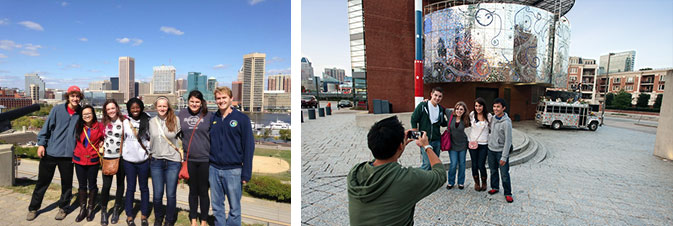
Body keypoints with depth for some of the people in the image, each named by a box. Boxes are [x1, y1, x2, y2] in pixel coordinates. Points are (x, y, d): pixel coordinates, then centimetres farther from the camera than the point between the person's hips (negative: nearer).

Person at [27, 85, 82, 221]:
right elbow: (47, 127, -1)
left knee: (67, 183, 8)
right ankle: (33, 209, 27)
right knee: (43, 182, 10)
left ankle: (62, 208, 25)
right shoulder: (57, 110, -3)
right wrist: (41, 143, -5)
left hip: (68, 154, 1)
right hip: (50, 152, -1)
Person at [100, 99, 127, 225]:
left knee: (120, 183, 10)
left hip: (121, 156, -1)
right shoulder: (104, 122, 5)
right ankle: (103, 211, 16)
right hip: (107, 157, 2)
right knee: (106, 185, -3)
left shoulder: (124, 121, -4)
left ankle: (116, 210, 26)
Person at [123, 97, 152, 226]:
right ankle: (129, 216, 20)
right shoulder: (125, 122, 3)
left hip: (143, 159, -1)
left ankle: (144, 215, 19)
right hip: (128, 159, 1)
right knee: (130, 188, 9)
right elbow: (121, 138, 10)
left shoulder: (147, 121, -1)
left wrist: (149, 151, -1)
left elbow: (151, 138, 5)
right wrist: (122, 153, 7)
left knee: (144, 187, 8)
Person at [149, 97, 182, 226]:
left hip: (173, 162, -3)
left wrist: (182, 155, -1)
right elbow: (150, 139, 19)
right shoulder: (152, 122, 5)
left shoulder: (175, 120, -5)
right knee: (157, 195, 8)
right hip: (156, 162, 3)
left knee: (171, 195, 5)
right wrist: (150, 152, 16)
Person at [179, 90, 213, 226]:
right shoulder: (181, 115, 4)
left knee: (203, 191, 7)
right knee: (193, 190, 14)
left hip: (205, 159, -2)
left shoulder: (208, 115, -3)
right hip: (189, 159, 2)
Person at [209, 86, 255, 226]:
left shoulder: (242, 119, -5)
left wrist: (246, 173, -10)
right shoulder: (212, 119, 7)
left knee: (234, 207, 6)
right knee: (216, 206, 14)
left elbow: (249, 147, -6)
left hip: (233, 170, -4)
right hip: (213, 169, 4)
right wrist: (205, 167, 5)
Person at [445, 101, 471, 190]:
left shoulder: (465, 120, -9)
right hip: (452, 144, -1)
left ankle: (461, 182, 27)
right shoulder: (450, 114, -11)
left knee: (462, 163, 10)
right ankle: (451, 182, 16)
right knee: (453, 164, -4)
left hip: (462, 144, 1)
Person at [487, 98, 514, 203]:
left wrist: (504, 157, -19)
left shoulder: (506, 122, -18)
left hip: (501, 151, -6)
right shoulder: (493, 118, 2)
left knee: (504, 174, 0)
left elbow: (508, 140, -18)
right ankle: (495, 187, 33)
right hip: (491, 149, 6)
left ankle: (508, 193, 13)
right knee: (493, 171, 17)